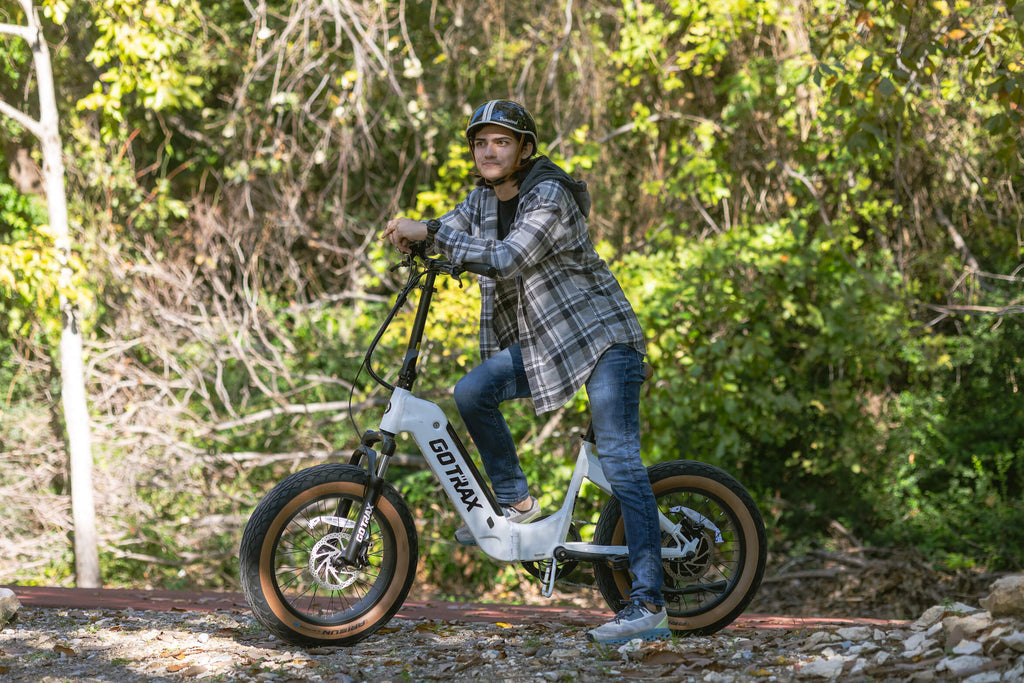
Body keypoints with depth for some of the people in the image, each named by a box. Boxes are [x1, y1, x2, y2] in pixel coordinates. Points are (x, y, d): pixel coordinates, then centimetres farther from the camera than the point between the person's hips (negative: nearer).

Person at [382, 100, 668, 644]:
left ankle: (649, 605, -21)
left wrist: (432, 233, -28)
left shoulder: (549, 197, -19)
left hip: (602, 337, -8)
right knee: (471, 392, -15)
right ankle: (516, 503, 3)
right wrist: (412, 234, -12)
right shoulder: (484, 198, 7)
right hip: (540, 343, 8)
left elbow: (504, 260, -29)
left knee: (619, 462, -16)